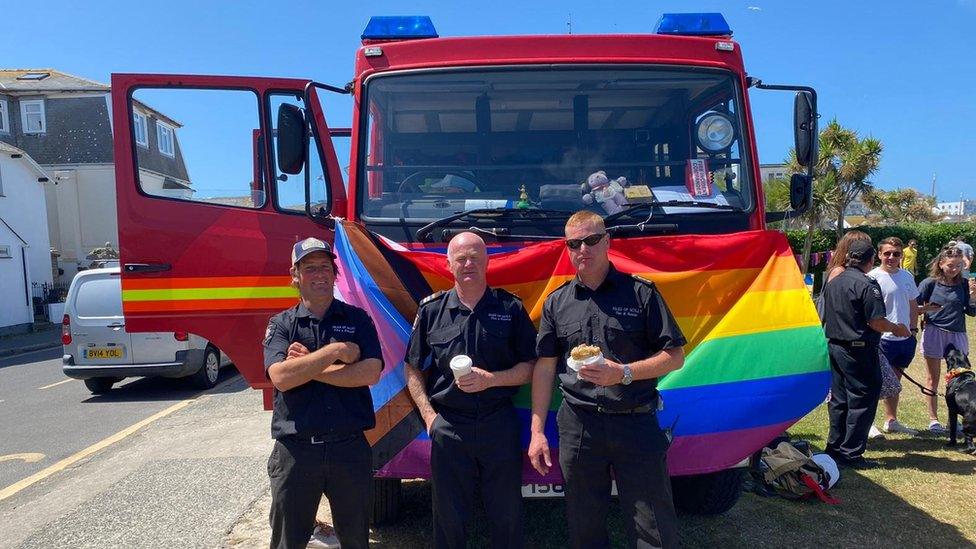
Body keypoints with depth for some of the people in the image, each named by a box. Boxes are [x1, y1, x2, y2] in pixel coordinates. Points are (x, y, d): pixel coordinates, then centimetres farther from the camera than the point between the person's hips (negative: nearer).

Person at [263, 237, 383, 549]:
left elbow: (371, 373, -12)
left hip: (350, 447, 0)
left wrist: (308, 368, -12)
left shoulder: (358, 319, 3)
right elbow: (281, 378, -15)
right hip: (295, 449, 0)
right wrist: (336, 351, -15)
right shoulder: (281, 324, 2)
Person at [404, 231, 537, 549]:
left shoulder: (510, 308, 1)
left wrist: (491, 379, -13)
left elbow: (531, 367, 2)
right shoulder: (431, 310, 3)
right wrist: (428, 415, -3)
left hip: (501, 424, 0)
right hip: (448, 426, 1)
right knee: (448, 517, 12)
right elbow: (413, 370, 7)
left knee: (507, 515, 11)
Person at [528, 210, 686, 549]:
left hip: (637, 423, -2)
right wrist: (537, 431, 3)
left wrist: (624, 374, -16)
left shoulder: (641, 292, -1)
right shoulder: (556, 302, 6)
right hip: (578, 428, 2)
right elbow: (545, 367, 7)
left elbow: (675, 356, -1)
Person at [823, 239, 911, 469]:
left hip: (834, 346, 8)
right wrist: (897, 329, 0)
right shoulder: (867, 285, -15)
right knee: (862, 401, 1)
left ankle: (834, 447, 22)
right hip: (858, 350, -8)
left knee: (838, 399, 15)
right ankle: (851, 453, 4)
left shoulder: (833, 282, 9)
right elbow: (876, 322, -17)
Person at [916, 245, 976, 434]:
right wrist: (927, 308, -20)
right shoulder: (930, 283, -5)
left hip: (957, 334, 2)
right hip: (934, 333, -2)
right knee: (934, 379, 7)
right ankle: (933, 419, 15)